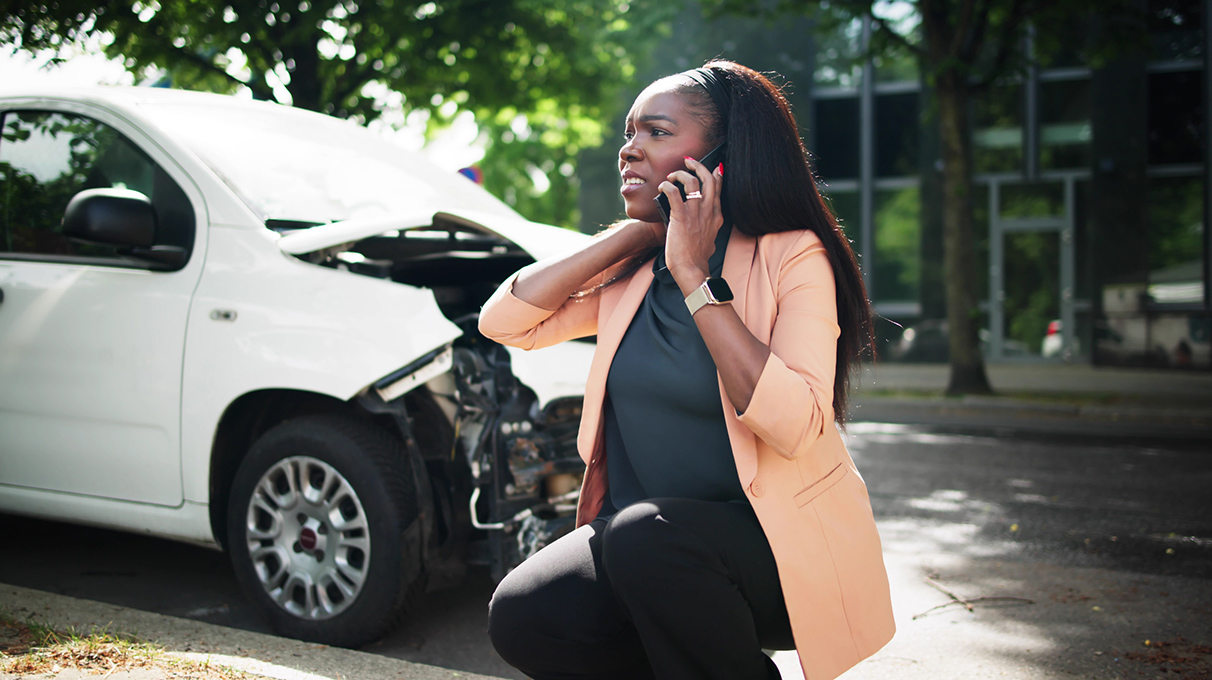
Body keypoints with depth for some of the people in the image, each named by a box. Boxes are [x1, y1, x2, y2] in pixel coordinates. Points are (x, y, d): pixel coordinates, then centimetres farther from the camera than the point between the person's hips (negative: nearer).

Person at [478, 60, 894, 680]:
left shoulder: (792, 257, -11)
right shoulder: (632, 274, 7)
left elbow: (795, 427, -25)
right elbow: (504, 321, -2)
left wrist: (694, 275, -22)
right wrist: (635, 232, -4)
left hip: (778, 541, -5)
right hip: (640, 539, 5)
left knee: (647, 535, -34)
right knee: (521, 616, -19)